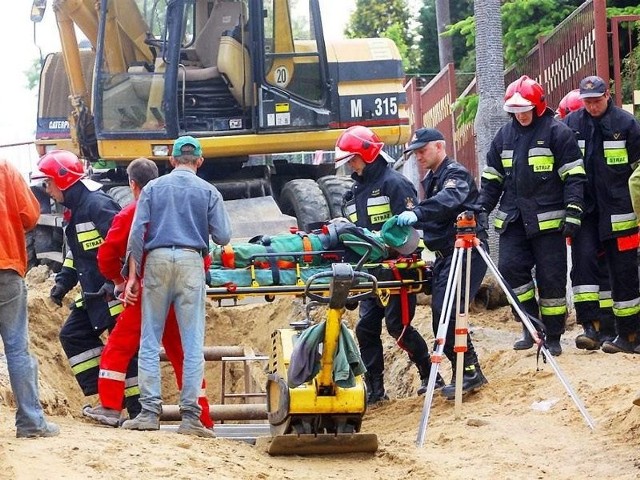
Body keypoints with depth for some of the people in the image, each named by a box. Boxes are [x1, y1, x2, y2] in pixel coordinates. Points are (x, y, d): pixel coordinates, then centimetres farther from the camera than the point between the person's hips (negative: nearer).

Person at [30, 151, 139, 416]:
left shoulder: (97, 204, -18)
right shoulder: (74, 210, 15)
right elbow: (76, 254, 25)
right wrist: (64, 282, 13)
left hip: (116, 293, -11)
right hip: (95, 295, 11)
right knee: (73, 335, 8)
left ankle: (139, 411, -2)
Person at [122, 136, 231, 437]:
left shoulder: (153, 188, 9)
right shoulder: (208, 192, 7)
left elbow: (137, 233, 2)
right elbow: (223, 237, 3)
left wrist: (133, 275, 4)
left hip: (157, 260, 1)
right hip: (191, 261, -1)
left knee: (150, 341, 4)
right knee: (193, 342, 0)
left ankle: (150, 412, -2)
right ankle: (190, 416, -4)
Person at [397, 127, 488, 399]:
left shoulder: (456, 173, -9)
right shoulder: (430, 179, 20)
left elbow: (449, 199, -31)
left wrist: (416, 213, -44)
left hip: (466, 252, -10)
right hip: (445, 255, 10)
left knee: (445, 311, -19)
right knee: (440, 314, 6)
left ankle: (470, 372, -14)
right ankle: (464, 372, 13)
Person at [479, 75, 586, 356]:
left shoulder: (557, 132, -4)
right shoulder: (505, 135, 13)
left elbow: (573, 176, -6)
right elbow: (492, 177, 18)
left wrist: (573, 211, -14)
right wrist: (481, 210, 10)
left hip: (548, 220, -5)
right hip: (513, 220, 5)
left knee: (551, 279, -1)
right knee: (510, 267, -11)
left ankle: (553, 337, 8)